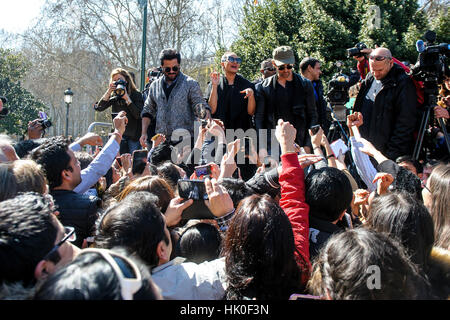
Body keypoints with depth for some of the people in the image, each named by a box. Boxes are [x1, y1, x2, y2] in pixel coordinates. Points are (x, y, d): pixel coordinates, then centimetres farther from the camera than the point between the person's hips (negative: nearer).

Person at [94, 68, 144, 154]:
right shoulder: (114, 96, 7)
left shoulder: (136, 94, -1)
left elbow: (138, 115, -13)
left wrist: (126, 97, -14)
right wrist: (109, 91, -10)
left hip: (133, 135, -3)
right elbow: (98, 108, -3)